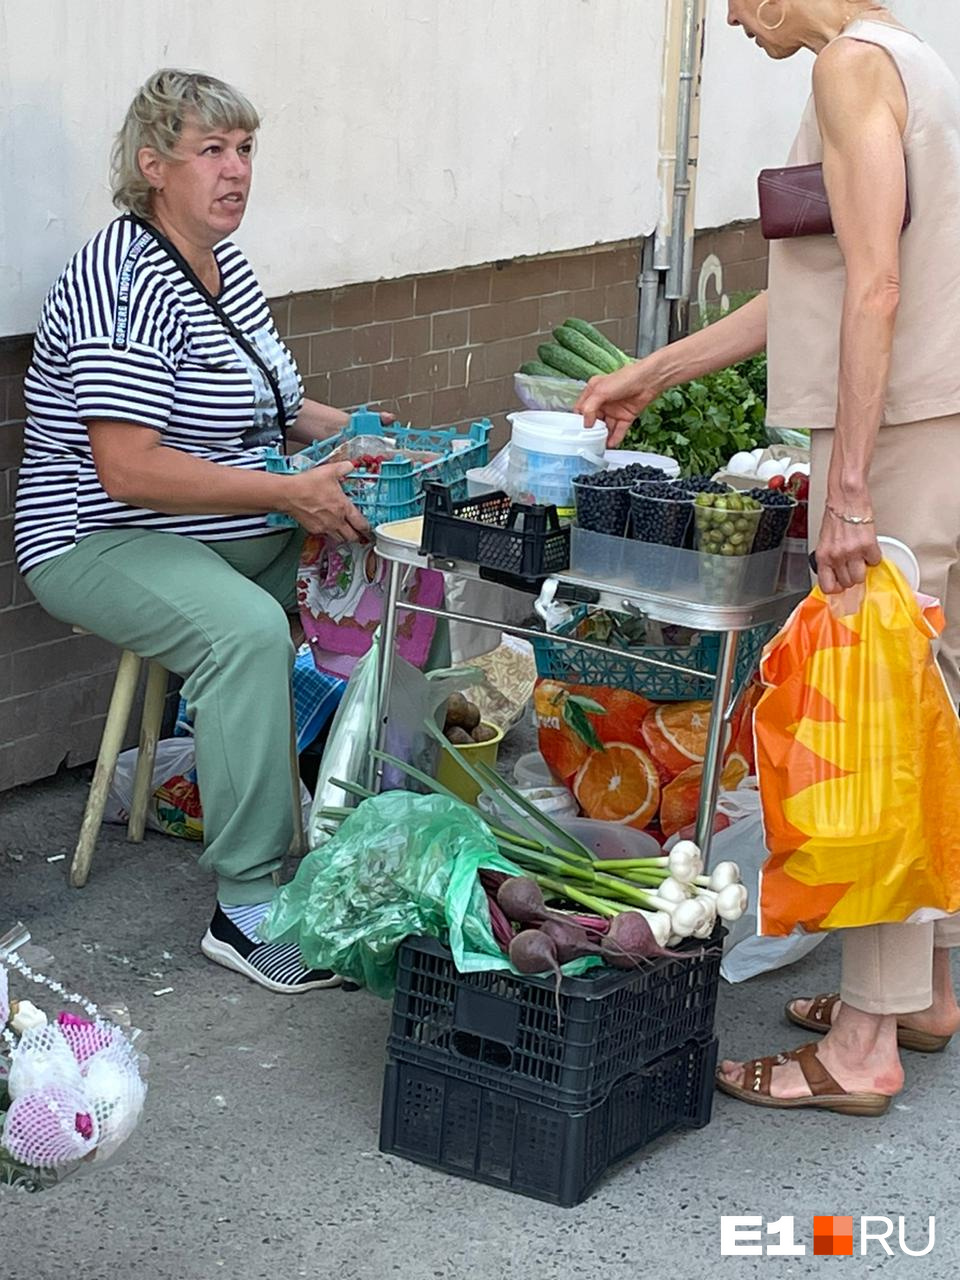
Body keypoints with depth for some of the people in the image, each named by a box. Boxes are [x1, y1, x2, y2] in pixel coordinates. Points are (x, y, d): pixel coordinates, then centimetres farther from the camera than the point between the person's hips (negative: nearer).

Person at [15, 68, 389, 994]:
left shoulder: (225, 266, 11)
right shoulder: (124, 279, -19)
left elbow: (264, 406, 25)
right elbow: (128, 467, -27)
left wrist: (354, 433, 6)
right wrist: (292, 493, -28)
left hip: (235, 530, 9)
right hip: (104, 543, -9)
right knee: (247, 628, -35)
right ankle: (249, 910, -31)